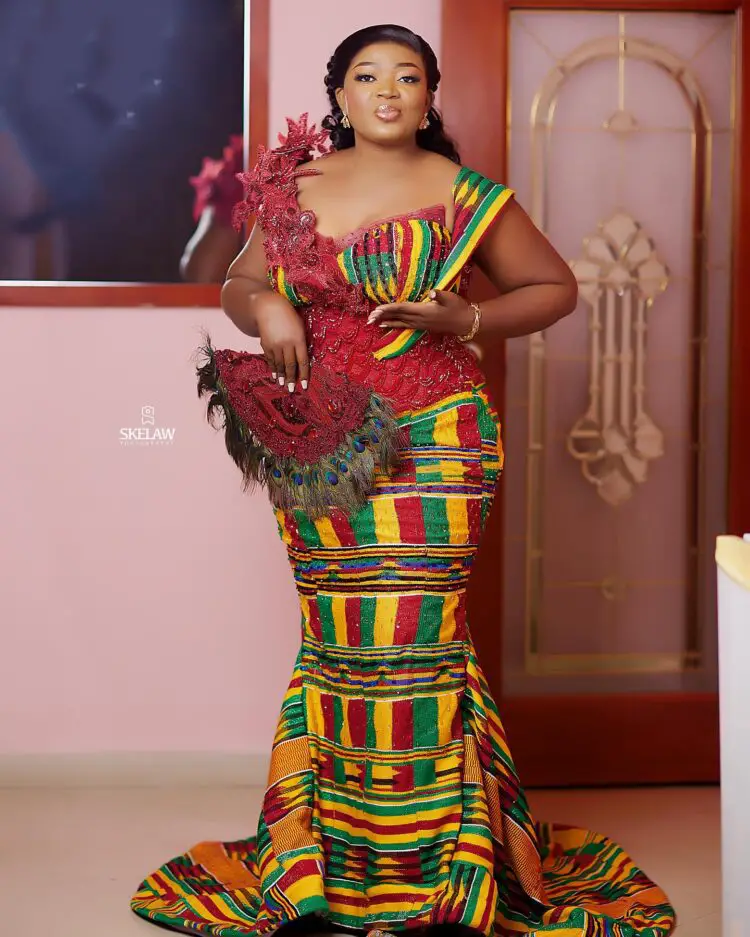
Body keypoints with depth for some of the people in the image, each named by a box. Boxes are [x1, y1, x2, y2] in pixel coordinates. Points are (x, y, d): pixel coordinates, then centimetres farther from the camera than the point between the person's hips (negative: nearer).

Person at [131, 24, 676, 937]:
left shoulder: (467, 196, 1)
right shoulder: (294, 187, 11)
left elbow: (555, 287, 9)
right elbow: (236, 285, 20)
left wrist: (465, 318, -7)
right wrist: (267, 309, -4)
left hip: (431, 442, -3)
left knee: (412, 640, -7)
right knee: (337, 641, 6)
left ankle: (429, 863, 7)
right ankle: (334, 857, 20)